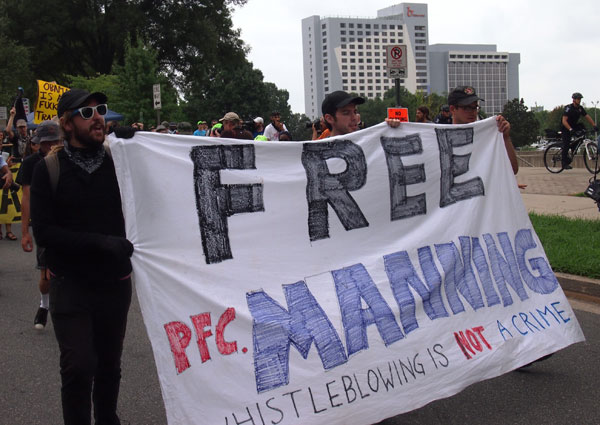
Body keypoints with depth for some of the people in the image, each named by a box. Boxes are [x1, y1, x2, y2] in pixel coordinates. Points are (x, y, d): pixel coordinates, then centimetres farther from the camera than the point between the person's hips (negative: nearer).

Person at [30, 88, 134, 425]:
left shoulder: (119, 162, -1)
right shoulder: (49, 170, -5)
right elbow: (43, 231, -13)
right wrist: (100, 241, -22)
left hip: (116, 282, 2)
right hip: (71, 284, -2)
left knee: (110, 365, 15)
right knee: (79, 368, -8)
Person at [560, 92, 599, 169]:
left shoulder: (580, 108, -1)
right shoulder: (568, 108, -21)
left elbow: (587, 117, 0)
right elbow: (564, 121, -30)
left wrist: (594, 125, -13)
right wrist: (570, 129, -42)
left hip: (573, 126, 7)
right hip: (565, 128, -7)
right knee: (566, 145, -13)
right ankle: (565, 164, -8)